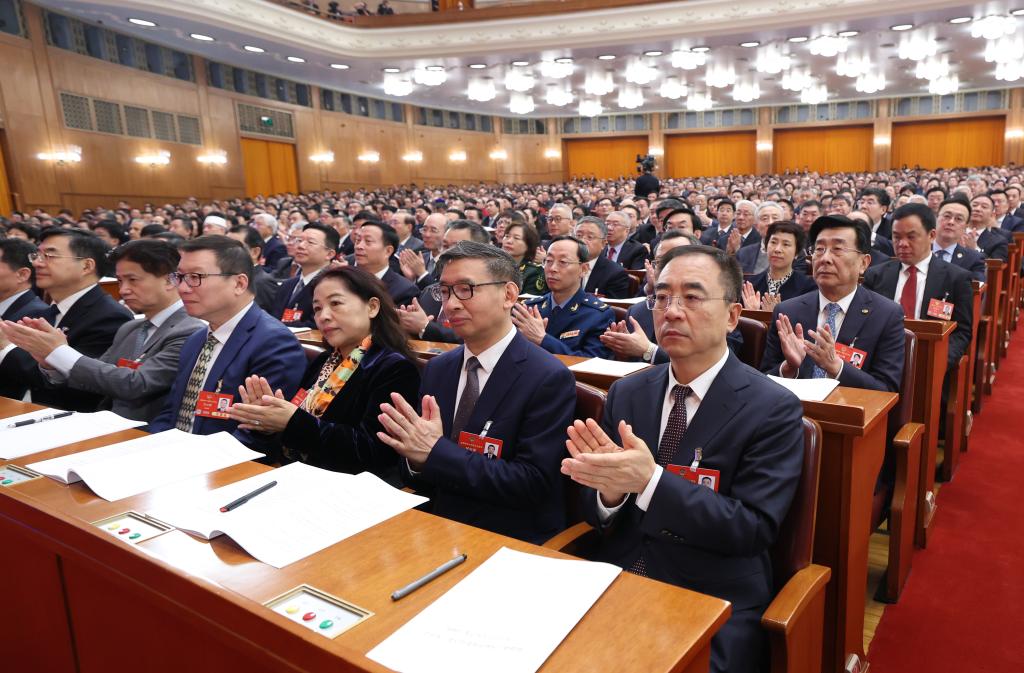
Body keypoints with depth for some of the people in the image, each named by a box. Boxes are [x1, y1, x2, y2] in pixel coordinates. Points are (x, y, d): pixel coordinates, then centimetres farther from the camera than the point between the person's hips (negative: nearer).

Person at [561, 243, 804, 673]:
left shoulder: (774, 410, -7)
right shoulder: (625, 394, 4)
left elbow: (755, 528, -14)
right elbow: (594, 513, 5)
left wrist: (650, 481, -26)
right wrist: (610, 490, -19)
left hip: (713, 605, -2)